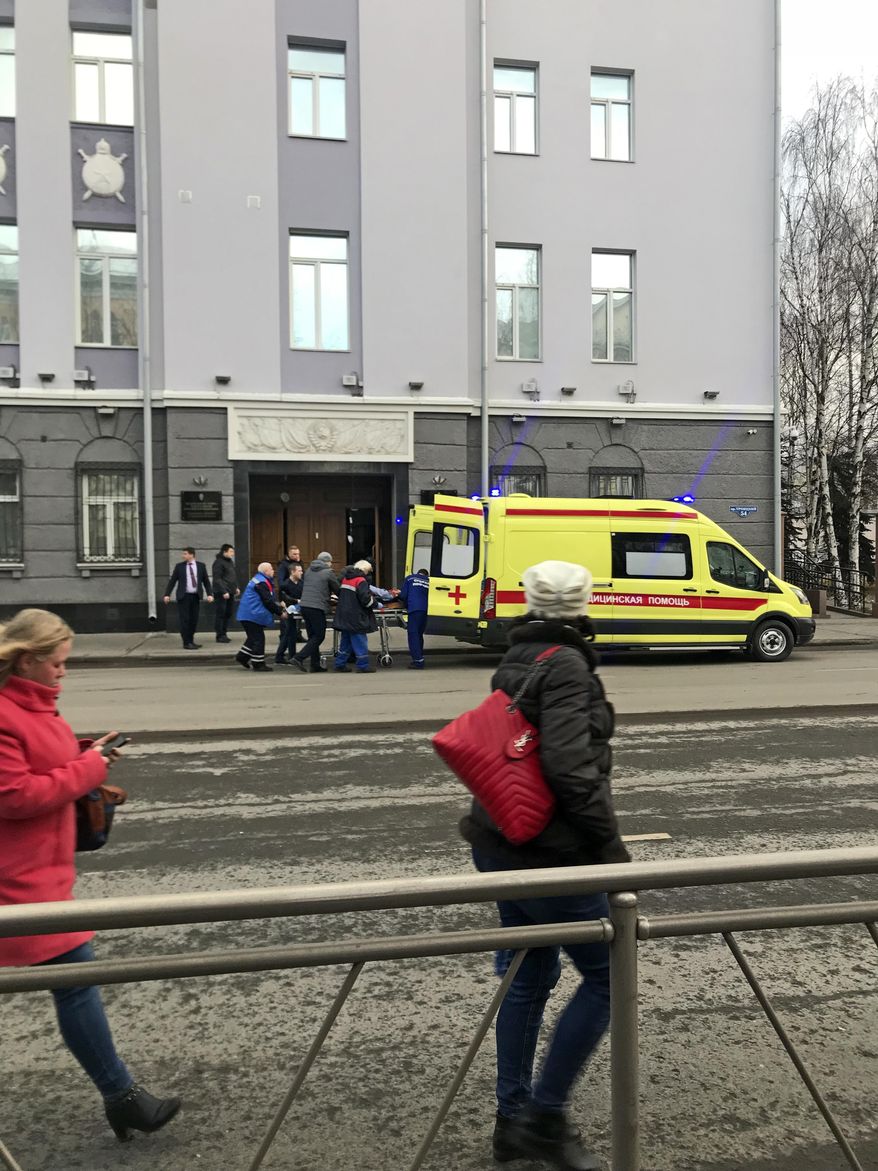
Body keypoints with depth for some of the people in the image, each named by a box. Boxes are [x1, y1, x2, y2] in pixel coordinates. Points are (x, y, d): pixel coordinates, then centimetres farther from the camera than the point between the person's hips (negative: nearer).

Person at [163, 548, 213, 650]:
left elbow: (206, 581, 6)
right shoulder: (179, 566, 1)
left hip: (195, 596, 2)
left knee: (194, 620, 6)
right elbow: (172, 581, 2)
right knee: (185, 620, -4)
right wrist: (167, 594, -4)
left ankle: (191, 641, 17)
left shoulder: (201, 565, 4)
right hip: (183, 596, -2)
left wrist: (209, 594, -3)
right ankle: (186, 643, -1)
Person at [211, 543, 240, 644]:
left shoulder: (230, 562, 17)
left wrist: (236, 587, 15)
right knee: (221, 614, -4)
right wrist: (224, 592, -20)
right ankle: (220, 635, 0)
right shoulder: (218, 563, -11)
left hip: (230, 593, 9)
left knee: (228, 613, 10)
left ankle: (224, 634, 18)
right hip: (222, 594, -9)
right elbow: (217, 579, -16)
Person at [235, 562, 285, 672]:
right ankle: (258, 664, 3)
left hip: (248, 614, 10)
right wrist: (280, 611, -13)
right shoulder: (262, 583, -17)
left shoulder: (258, 580, 17)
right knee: (258, 638, -3)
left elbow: (268, 600, 20)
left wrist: (279, 607, 11)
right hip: (252, 615, -10)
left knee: (254, 637, 19)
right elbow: (268, 602, -21)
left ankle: (243, 656, 24)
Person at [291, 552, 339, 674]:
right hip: (318, 608, -7)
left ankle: (315, 665, 14)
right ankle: (299, 658, -10)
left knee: (312, 636, 14)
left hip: (304, 606, 7)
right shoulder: (328, 573, -3)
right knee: (319, 636, 1)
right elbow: (338, 590, 2)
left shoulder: (308, 571, 16)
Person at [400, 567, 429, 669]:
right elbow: (431, 596, 20)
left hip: (414, 609, -4)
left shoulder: (410, 578, 15)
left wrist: (406, 605, 27)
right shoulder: (429, 581, 22)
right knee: (419, 635, 17)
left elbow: (403, 595, 10)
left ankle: (418, 661, -9)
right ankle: (419, 659, 21)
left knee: (413, 635, -3)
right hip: (426, 610, 4)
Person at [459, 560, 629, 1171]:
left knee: (530, 975, 19)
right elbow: (569, 766, -26)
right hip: (549, 852, -9)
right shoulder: (566, 665, -17)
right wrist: (610, 845, -17)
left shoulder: (515, 662, 9)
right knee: (607, 976, 7)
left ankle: (514, 1120, 30)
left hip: (501, 842, 9)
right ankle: (545, 1115, 14)